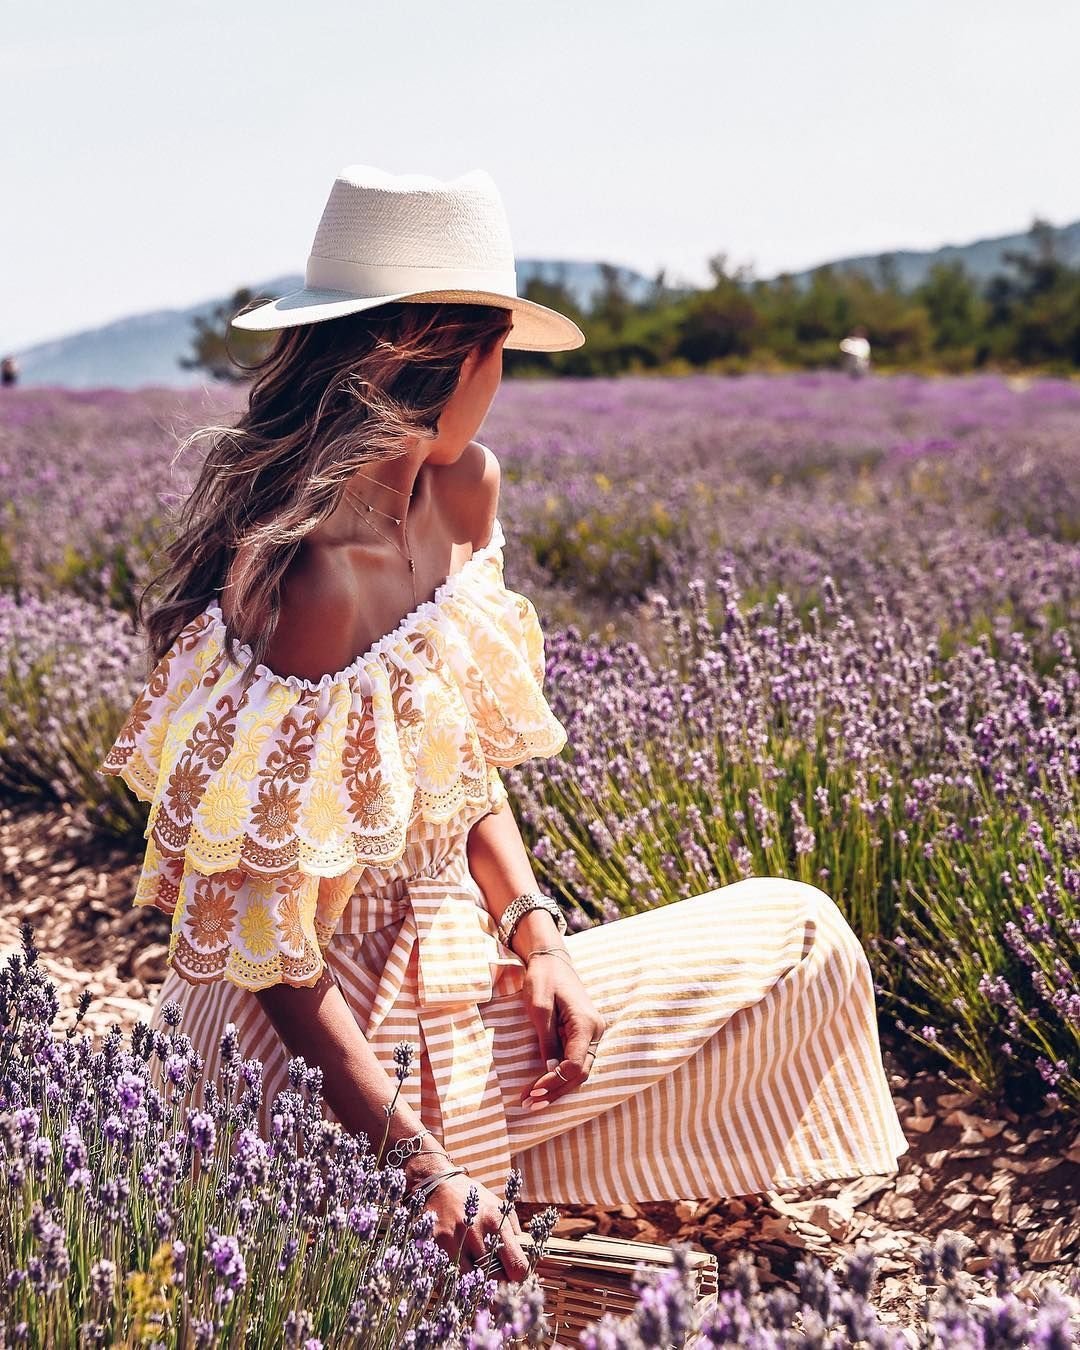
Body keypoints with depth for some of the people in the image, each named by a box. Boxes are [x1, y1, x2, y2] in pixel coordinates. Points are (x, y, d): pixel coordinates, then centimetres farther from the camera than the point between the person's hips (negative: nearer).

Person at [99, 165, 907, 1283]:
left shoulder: (462, 490, 0)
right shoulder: (316, 576, -28)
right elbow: (264, 937, -24)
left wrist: (534, 927, -5)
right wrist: (421, 1164, -25)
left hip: (437, 955, 8)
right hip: (333, 1025, -8)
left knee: (801, 938, 12)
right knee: (797, 949, -1)